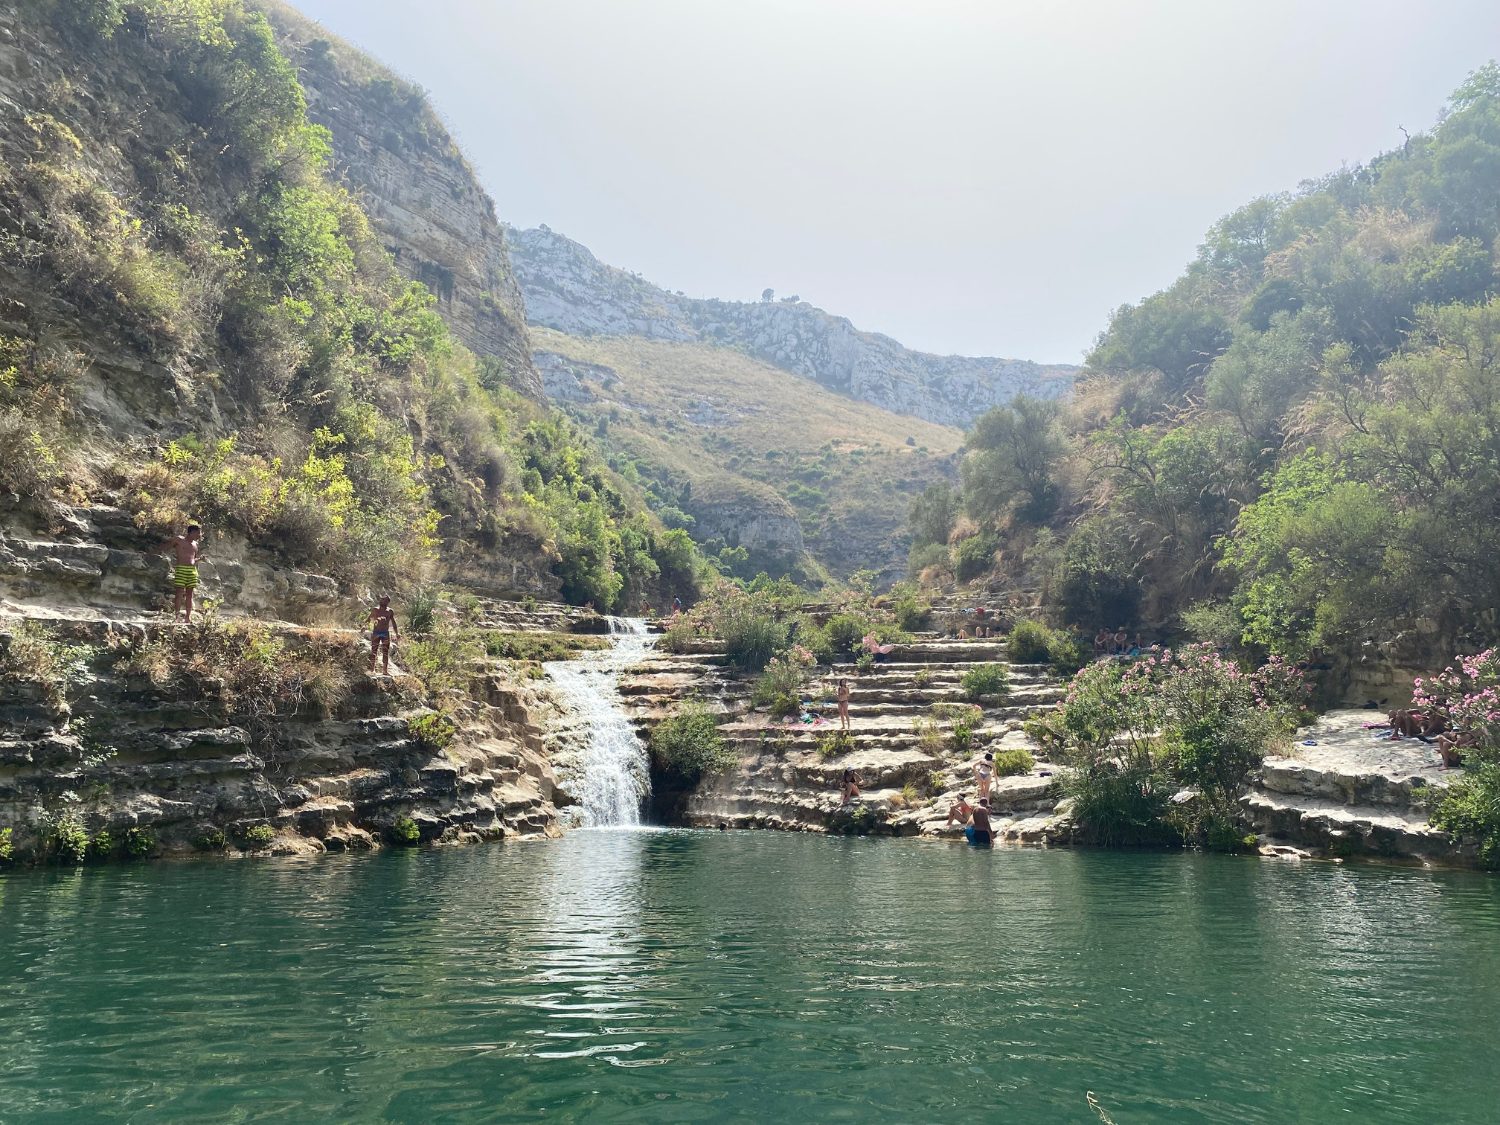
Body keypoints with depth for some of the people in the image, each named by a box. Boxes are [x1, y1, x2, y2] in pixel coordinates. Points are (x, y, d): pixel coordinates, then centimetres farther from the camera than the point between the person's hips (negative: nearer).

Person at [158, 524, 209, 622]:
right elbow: (166, 546, 8)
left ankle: (188, 617, 7)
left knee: (189, 594, 5)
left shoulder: (196, 545, 17)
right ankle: (176, 616, -8)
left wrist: (200, 558, 8)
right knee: (180, 593, -10)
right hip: (181, 569, -6)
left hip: (192, 570, 6)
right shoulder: (179, 540, 0)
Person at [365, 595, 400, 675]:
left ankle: (385, 670, 9)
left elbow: (393, 623, 10)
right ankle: (372, 669, 4)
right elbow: (369, 619, 9)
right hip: (376, 633, -1)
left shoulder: (390, 611, 5)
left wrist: (397, 633, 4)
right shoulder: (375, 610, 2)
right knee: (373, 651, -1)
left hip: (386, 633, 1)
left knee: (386, 653, 3)